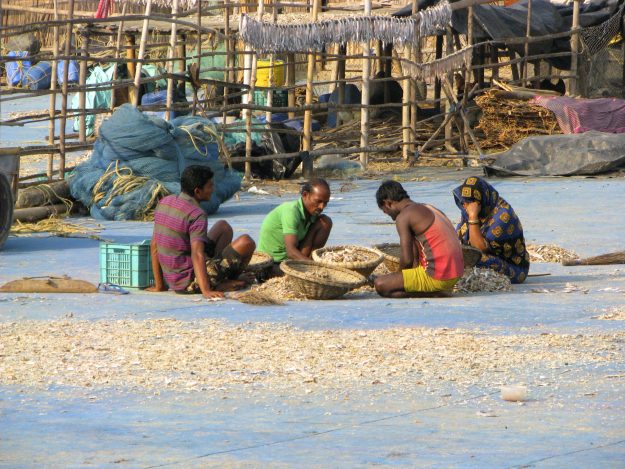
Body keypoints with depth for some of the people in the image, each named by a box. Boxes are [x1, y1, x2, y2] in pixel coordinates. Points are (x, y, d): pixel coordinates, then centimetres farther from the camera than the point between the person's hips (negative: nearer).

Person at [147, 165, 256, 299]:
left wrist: (159, 286, 12)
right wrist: (206, 291, -36)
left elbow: (154, 245, 8)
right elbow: (197, 255, -30)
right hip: (190, 284, -8)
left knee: (223, 227, 21)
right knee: (246, 243, -9)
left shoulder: (164, 202, 4)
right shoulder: (197, 215, -19)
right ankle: (225, 283, 10)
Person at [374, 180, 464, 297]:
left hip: (437, 277, -9)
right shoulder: (429, 209, 18)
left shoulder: (403, 217, -9)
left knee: (380, 285, -7)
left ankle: (434, 294, -8)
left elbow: (407, 259, -12)